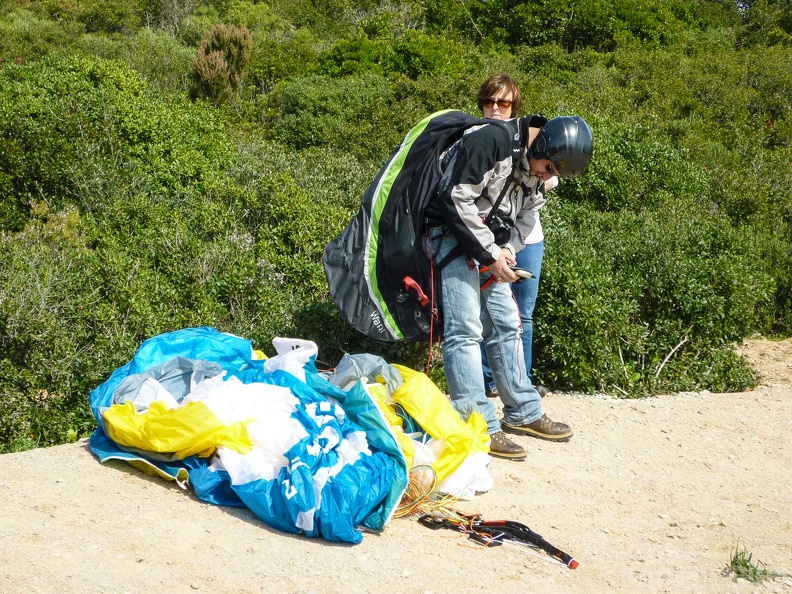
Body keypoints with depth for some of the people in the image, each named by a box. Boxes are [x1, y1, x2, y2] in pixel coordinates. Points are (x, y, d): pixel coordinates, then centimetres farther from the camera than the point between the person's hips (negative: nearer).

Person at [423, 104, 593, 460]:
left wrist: (505, 251, -8)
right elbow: (456, 198, -25)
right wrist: (491, 254, -21)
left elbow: (522, 220, 14)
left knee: (505, 324, 12)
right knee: (465, 329, -12)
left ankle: (523, 413, 23)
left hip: (489, 245, 9)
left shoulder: (537, 169, 7)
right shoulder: (491, 140, -21)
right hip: (452, 234, -9)